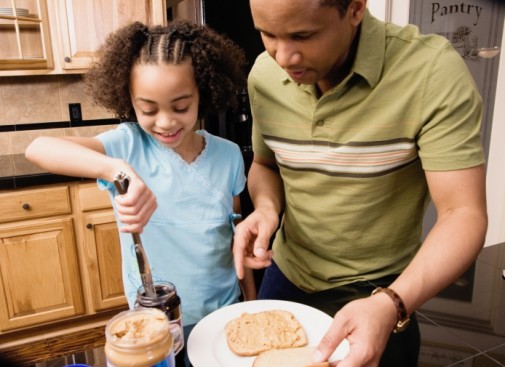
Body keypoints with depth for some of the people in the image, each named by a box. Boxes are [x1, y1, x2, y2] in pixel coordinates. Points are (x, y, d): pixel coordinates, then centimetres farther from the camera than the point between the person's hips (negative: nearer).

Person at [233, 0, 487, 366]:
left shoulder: (433, 71, -24)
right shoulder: (264, 74, -10)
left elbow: (464, 214, -23)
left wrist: (390, 306, -37)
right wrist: (266, 208, -16)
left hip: (378, 297, -4)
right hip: (285, 278, 5)